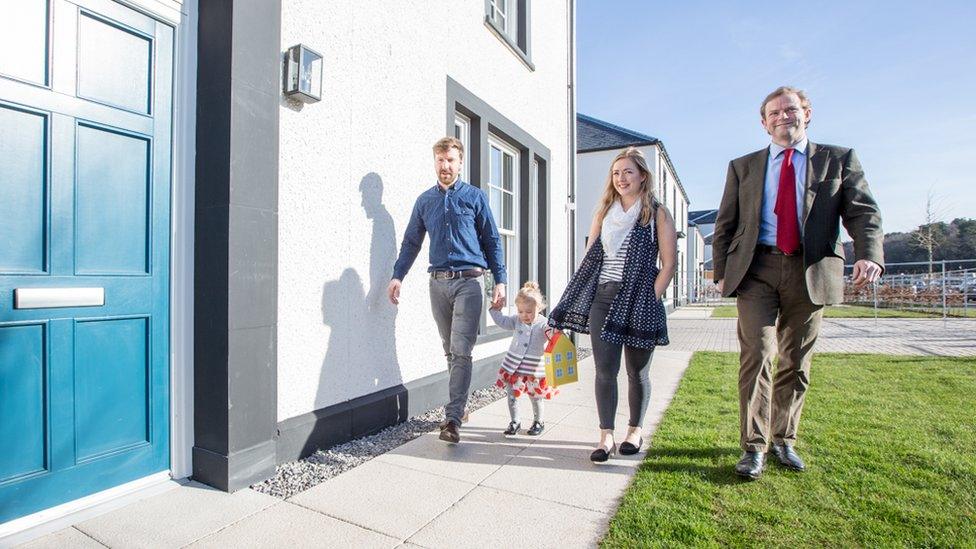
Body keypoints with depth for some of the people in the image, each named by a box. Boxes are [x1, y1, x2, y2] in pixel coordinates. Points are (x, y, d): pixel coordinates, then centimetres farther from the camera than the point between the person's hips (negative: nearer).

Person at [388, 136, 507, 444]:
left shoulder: (474, 197, 5)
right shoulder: (425, 200, 13)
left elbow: (492, 241, 4)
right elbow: (411, 242, 15)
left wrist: (500, 281, -3)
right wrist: (398, 276, 2)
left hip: (469, 281, -3)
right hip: (438, 282, 4)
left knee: (461, 351, -9)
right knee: (450, 351, 12)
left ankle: (453, 418, -6)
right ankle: (458, 404, 27)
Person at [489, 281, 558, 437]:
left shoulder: (544, 323, -12)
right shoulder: (517, 320, 2)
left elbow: (552, 334, -25)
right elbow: (502, 321, 13)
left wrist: (554, 332, -46)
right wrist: (496, 309, 3)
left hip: (533, 369, -4)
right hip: (513, 367, 4)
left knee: (535, 397, 13)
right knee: (512, 395, 9)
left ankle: (538, 422, 35)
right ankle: (515, 421, 27)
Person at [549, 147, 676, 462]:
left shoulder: (657, 214, 2)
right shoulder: (604, 212, 13)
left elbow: (668, 264, -3)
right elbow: (590, 257, 13)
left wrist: (650, 300, -11)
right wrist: (584, 299, 5)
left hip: (640, 303, -2)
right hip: (603, 298, 3)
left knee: (637, 372, 10)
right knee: (605, 370, -2)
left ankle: (635, 430, 28)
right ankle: (606, 436, 8)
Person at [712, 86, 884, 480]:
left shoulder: (839, 159, 12)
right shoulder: (743, 166, 13)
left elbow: (863, 211, 2)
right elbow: (724, 225, 12)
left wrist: (869, 254, -17)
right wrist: (722, 271, 2)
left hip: (811, 271, 1)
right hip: (756, 268, -1)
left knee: (796, 361, 9)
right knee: (756, 354, -10)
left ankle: (784, 439, 25)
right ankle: (753, 447, -1)